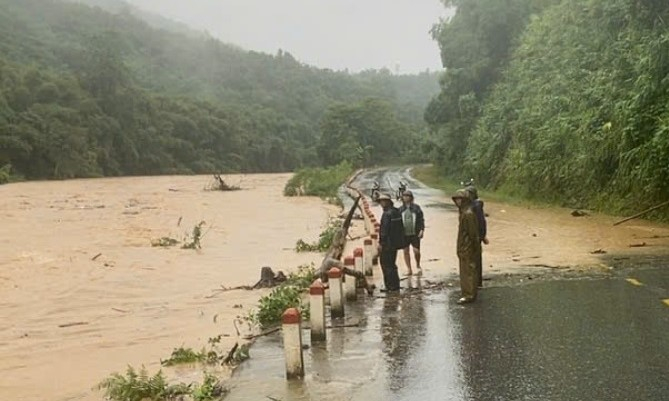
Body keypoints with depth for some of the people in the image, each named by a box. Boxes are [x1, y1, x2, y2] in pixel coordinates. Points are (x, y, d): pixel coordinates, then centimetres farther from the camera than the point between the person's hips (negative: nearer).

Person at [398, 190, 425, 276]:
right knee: (406, 251, 4)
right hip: (404, 234, 2)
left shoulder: (416, 208, 1)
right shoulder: (400, 209, 7)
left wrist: (422, 229, -9)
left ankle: (418, 265, 22)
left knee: (416, 251, -5)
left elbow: (421, 219, 1)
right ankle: (409, 269, 13)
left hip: (415, 233, -2)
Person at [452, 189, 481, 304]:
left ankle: (469, 295, 1)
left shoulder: (468, 214, -19)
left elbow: (473, 233, -21)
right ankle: (468, 293, 23)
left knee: (468, 272, -4)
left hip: (468, 248, -10)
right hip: (464, 248, 10)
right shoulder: (464, 212, 13)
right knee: (465, 272, 15)